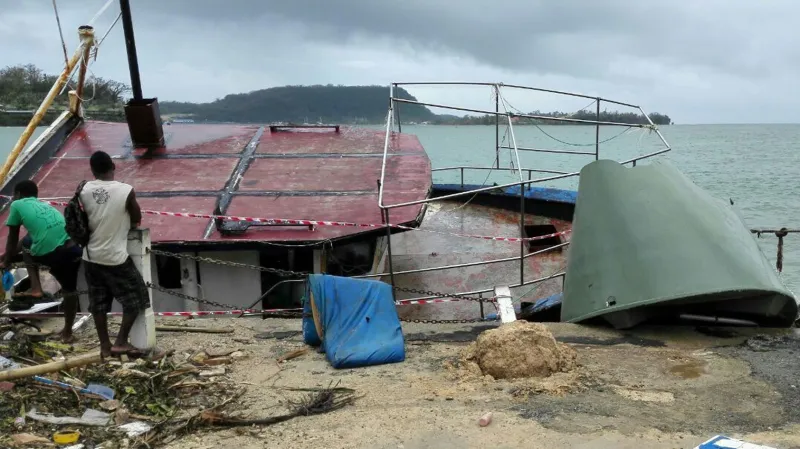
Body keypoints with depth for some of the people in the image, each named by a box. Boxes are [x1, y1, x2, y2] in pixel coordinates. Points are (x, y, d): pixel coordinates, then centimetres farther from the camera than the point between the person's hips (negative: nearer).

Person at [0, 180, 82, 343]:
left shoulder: (17, 205, 18)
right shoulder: (45, 205, 34)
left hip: (48, 254, -4)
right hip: (73, 249, 5)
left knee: (26, 244, 30)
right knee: (69, 290, 23)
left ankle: (35, 288, 25)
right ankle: (67, 332, 35)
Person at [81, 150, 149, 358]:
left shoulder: (84, 191, -5)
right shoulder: (126, 191, -17)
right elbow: (137, 220, -3)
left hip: (91, 256, 5)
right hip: (116, 257, -5)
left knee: (98, 303, 15)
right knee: (136, 298, 10)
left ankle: (105, 346, 24)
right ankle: (121, 343, 9)